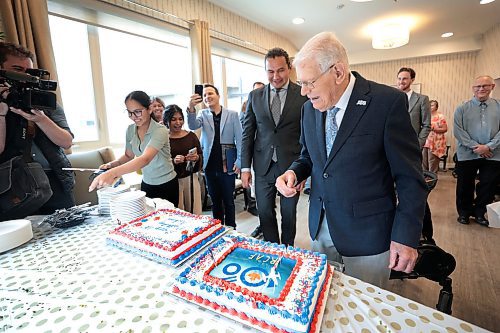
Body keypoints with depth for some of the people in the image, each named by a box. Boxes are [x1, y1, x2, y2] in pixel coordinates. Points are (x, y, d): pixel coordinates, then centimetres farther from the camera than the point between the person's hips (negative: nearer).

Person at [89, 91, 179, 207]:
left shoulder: (160, 131, -24)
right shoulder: (130, 130, -4)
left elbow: (145, 159, -38)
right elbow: (129, 155, 10)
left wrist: (113, 173, -50)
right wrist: (111, 164, -10)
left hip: (167, 185, -5)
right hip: (146, 184, 5)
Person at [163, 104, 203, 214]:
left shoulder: (191, 136, 5)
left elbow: (201, 157, 7)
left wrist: (197, 158, -14)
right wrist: (173, 161, -20)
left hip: (190, 179, 2)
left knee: (195, 213, 8)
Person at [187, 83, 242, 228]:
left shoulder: (232, 114, 0)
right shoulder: (203, 114, 7)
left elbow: (239, 139, -2)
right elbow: (193, 125, -13)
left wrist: (239, 161, -8)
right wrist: (191, 108, -31)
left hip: (228, 165, -2)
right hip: (210, 166, 3)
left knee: (228, 200, 8)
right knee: (215, 200, 14)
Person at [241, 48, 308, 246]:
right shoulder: (255, 96, 5)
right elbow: (247, 133, 5)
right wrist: (245, 167, 2)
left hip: (292, 165, -2)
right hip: (263, 165, 2)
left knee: (289, 213, 14)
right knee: (265, 212, 12)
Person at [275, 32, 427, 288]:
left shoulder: (388, 102, -14)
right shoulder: (310, 107, 2)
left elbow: (409, 176, -11)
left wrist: (406, 236, -11)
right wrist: (294, 172, -7)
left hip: (367, 233, -4)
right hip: (320, 227, 5)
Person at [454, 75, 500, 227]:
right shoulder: (462, 109, 1)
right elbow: (458, 131, -6)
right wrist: (475, 146, -13)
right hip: (467, 154, -1)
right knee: (465, 186, 8)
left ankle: (479, 212, 27)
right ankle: (464, 212, 25)